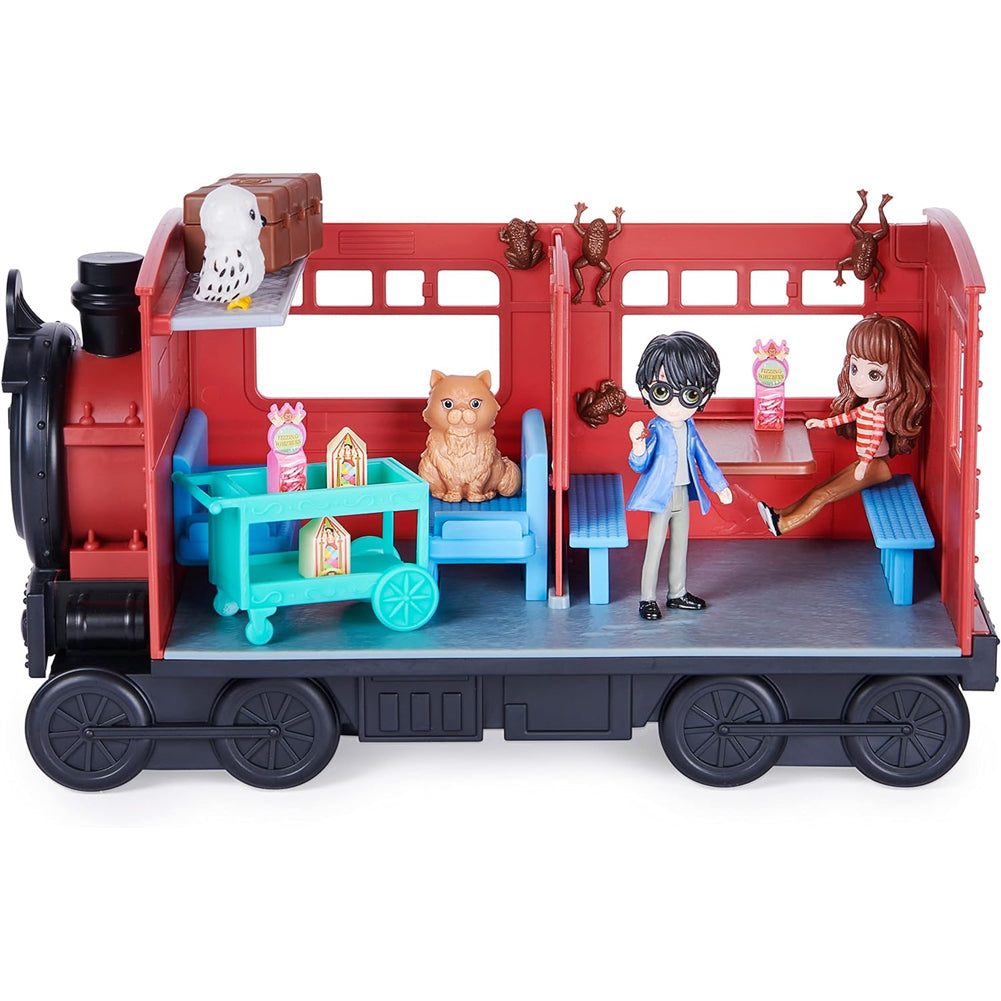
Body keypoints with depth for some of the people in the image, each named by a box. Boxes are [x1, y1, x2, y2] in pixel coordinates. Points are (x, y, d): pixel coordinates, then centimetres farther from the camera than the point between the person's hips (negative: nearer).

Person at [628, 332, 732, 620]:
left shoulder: (690, 430, -3)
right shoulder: (656, 430, -18)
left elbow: (703, 459, 10)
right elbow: (640, 466, -21)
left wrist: (719, 485, 14)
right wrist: (638, 446, -40)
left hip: (683, 496, 6)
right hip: (660, 497, -6)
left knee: (681, 545, 17)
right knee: (655, 548, 0)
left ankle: (678, 593, 30)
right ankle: (647, 598, 9)